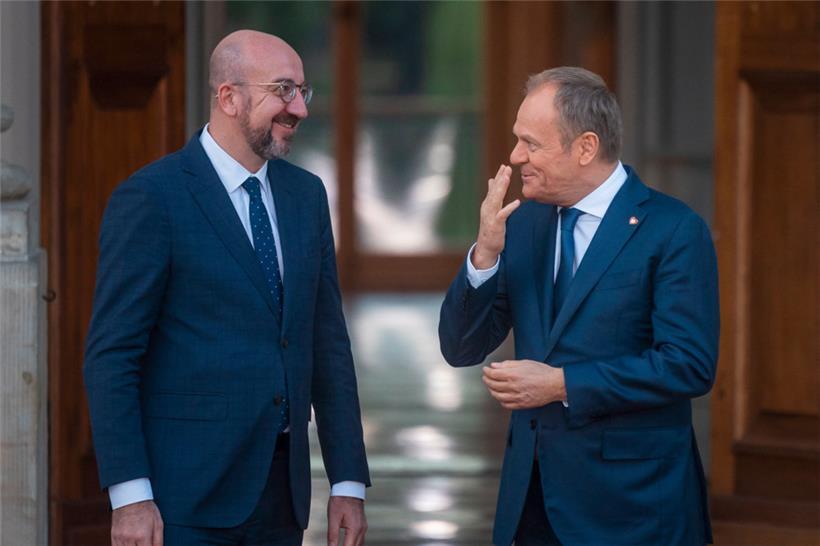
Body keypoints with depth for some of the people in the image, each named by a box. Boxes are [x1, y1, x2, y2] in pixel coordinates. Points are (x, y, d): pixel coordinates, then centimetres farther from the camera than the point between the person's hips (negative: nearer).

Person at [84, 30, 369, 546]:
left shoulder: (306, 194, 12)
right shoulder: (150, 198, -8)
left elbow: (328, 344, 13)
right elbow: (111, 355, -10)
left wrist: (349, 482, 7)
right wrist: (130, 495, -16)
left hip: (282, 496, 6)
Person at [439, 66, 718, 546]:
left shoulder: (674, 231, -10)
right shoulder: (522, 223, 8)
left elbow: (690, 365, -17)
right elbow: (461, 349, 6)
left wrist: (562, 384, -17)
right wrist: (486, 253, -10)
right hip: (533, 494, 5)